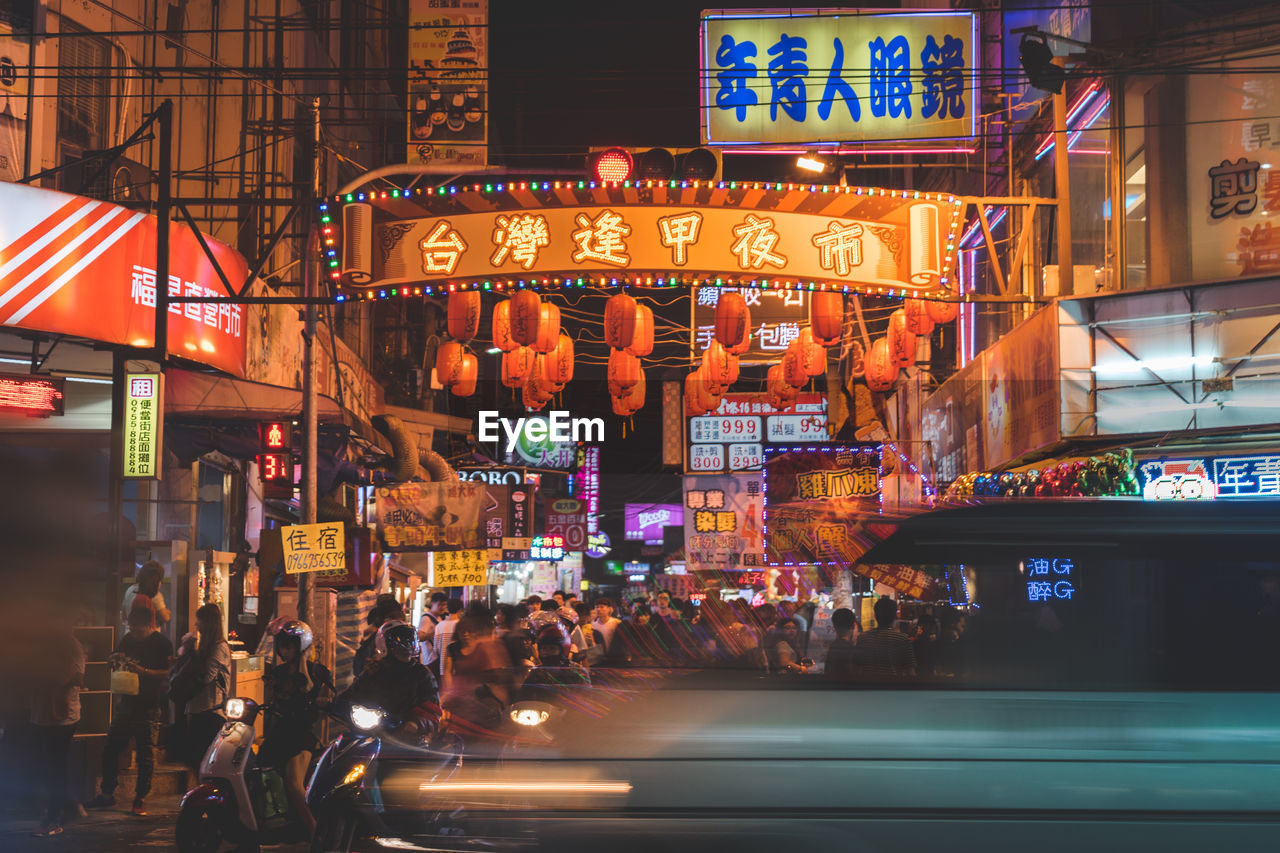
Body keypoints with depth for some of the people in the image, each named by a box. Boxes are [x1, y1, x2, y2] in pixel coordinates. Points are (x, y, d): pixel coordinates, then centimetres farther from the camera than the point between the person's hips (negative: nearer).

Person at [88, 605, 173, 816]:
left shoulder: (162, 644, -7)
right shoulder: (127, 640, 11)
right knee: (110, 749, 9)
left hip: (148, 706, -6)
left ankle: (140, 799, 7)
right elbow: (114, 664, 24)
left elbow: (168, 673, -15)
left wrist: (143, 671, -25)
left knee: (145, 754, -1)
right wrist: (117, 661, 0)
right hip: (126, 704, 6)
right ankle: (107, 793, 22)